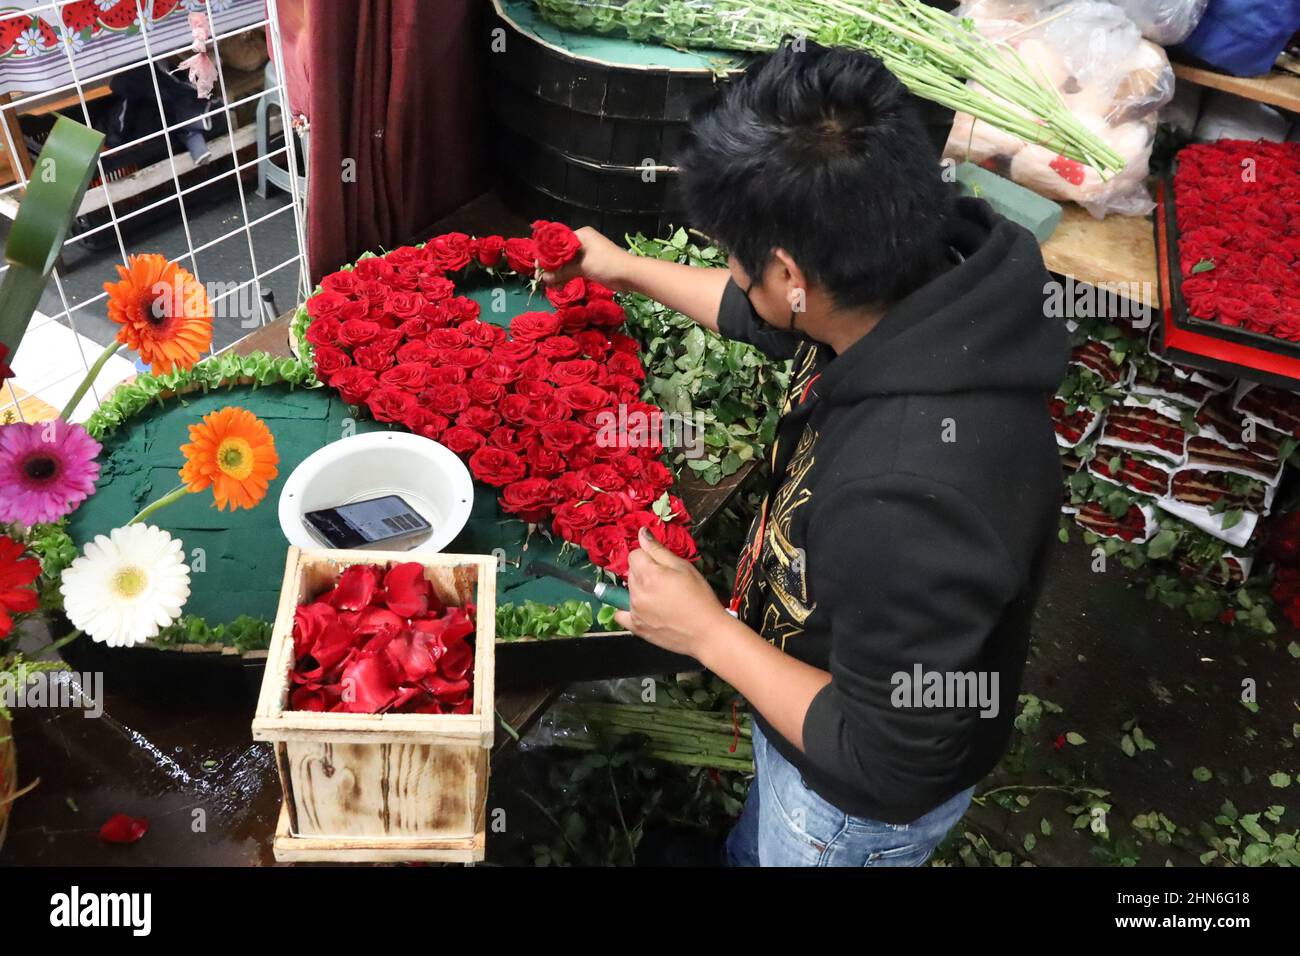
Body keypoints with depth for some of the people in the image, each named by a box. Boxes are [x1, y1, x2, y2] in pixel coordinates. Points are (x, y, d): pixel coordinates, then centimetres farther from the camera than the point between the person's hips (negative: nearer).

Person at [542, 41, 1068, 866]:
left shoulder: (909, 493, -46)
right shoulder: (920, 287, -21)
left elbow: (889, 762, -33)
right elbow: (767, 316, 2)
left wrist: (706, 631, -25)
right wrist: (628, 269, 13)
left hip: (865, 800, -6)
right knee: (763, 841, 36)